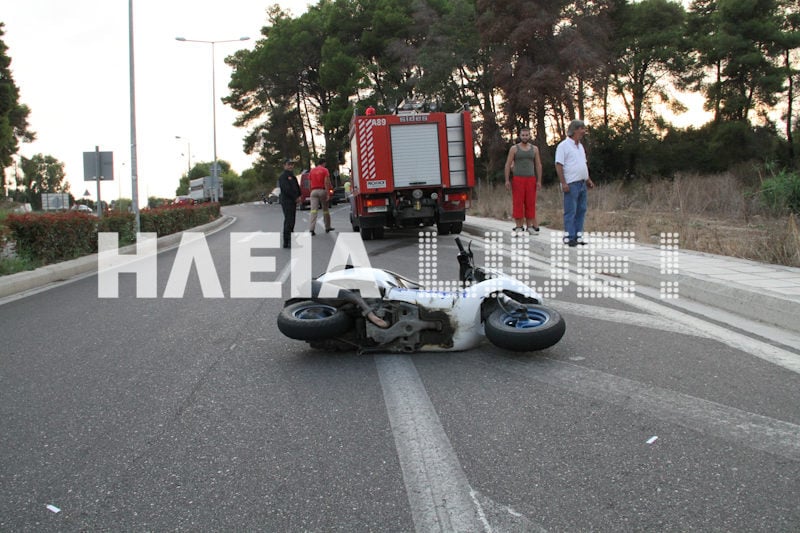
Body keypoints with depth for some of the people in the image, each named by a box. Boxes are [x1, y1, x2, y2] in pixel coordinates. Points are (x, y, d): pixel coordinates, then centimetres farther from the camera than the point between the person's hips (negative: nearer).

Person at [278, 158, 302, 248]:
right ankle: (287, 243, -12)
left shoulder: (293, 176, 21)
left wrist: (299, 197, 2)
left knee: (291, 221, 12)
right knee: (289, 221, -12)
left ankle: (290, 241, 18)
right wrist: (295, 198, -14)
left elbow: (297, 187, 20)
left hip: (293, 202, 9)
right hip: (286, 202, -9)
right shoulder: (282, 176, -9)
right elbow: (286, 189, -18)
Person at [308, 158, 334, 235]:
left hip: (314, 191, 3)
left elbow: (310, 182, 11)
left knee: (313, 210, -7)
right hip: (322, 190, -2)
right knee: (325, 210, 11)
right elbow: (326, 182, -10)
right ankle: (327, 227, 21)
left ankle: (311, 228, -20)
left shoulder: (312, 170, 12)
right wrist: (328, 194, -12)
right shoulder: (325, 170, -1)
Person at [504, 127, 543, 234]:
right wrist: (507, 180, -7)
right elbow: (508, 165, 1)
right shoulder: (514, 148, 3)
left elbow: (538, 165, 10)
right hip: (518, 179, -2)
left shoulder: (534, 149, 9)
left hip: (531, 179, 2)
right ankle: (519, 227, -1)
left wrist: (539, 181, 3)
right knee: (518, 203, -4)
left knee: (530, 203, 1)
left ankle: (530, 226, 7)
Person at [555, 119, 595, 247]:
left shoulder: (580, 146, 18)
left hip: (582, 184, 8)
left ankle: (578, 236, 14)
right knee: (570, 211, -6)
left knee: (581, 210, 8)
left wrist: (588, 179, 20)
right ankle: (569, 237, -3)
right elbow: (559, 165, -13)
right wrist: (563, 183, -19)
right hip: (571, 184, -8)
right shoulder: (564, 145, -8)